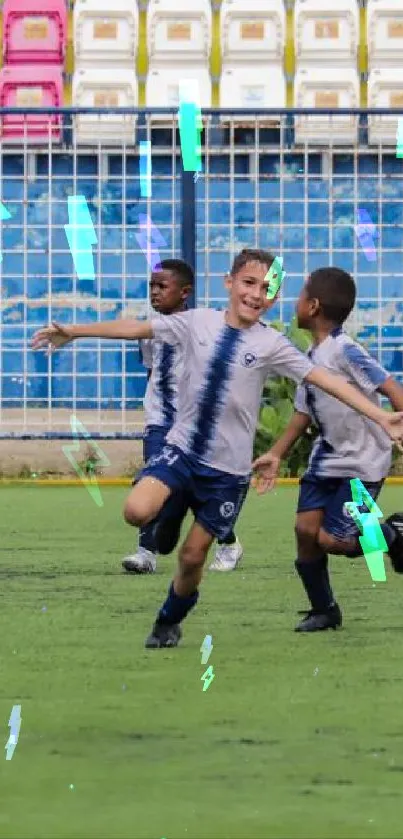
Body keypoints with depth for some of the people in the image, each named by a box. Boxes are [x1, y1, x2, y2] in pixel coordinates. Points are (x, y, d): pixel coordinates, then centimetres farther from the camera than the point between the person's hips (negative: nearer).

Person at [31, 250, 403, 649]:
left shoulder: (271, 344, -8)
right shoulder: (198, 321, -3)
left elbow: (328, 380, -14)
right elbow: (135, 328, 3)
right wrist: (73, 332, 2)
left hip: (228, 467, -1)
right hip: (182, 448, 1)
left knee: (193, 555, 6)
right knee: (136, 512, -25)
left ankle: (169, 622, 33)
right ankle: (168, 513, 11)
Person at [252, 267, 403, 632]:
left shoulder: (345, 351, -20)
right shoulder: (310, 358, 7)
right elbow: (305, 411, 18)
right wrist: (276, 455, 20)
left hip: (363, 464, -8)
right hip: (326, 458, 8)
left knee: (330, 540, -10)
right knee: (306, 529, -1)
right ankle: (323, 611, 14)